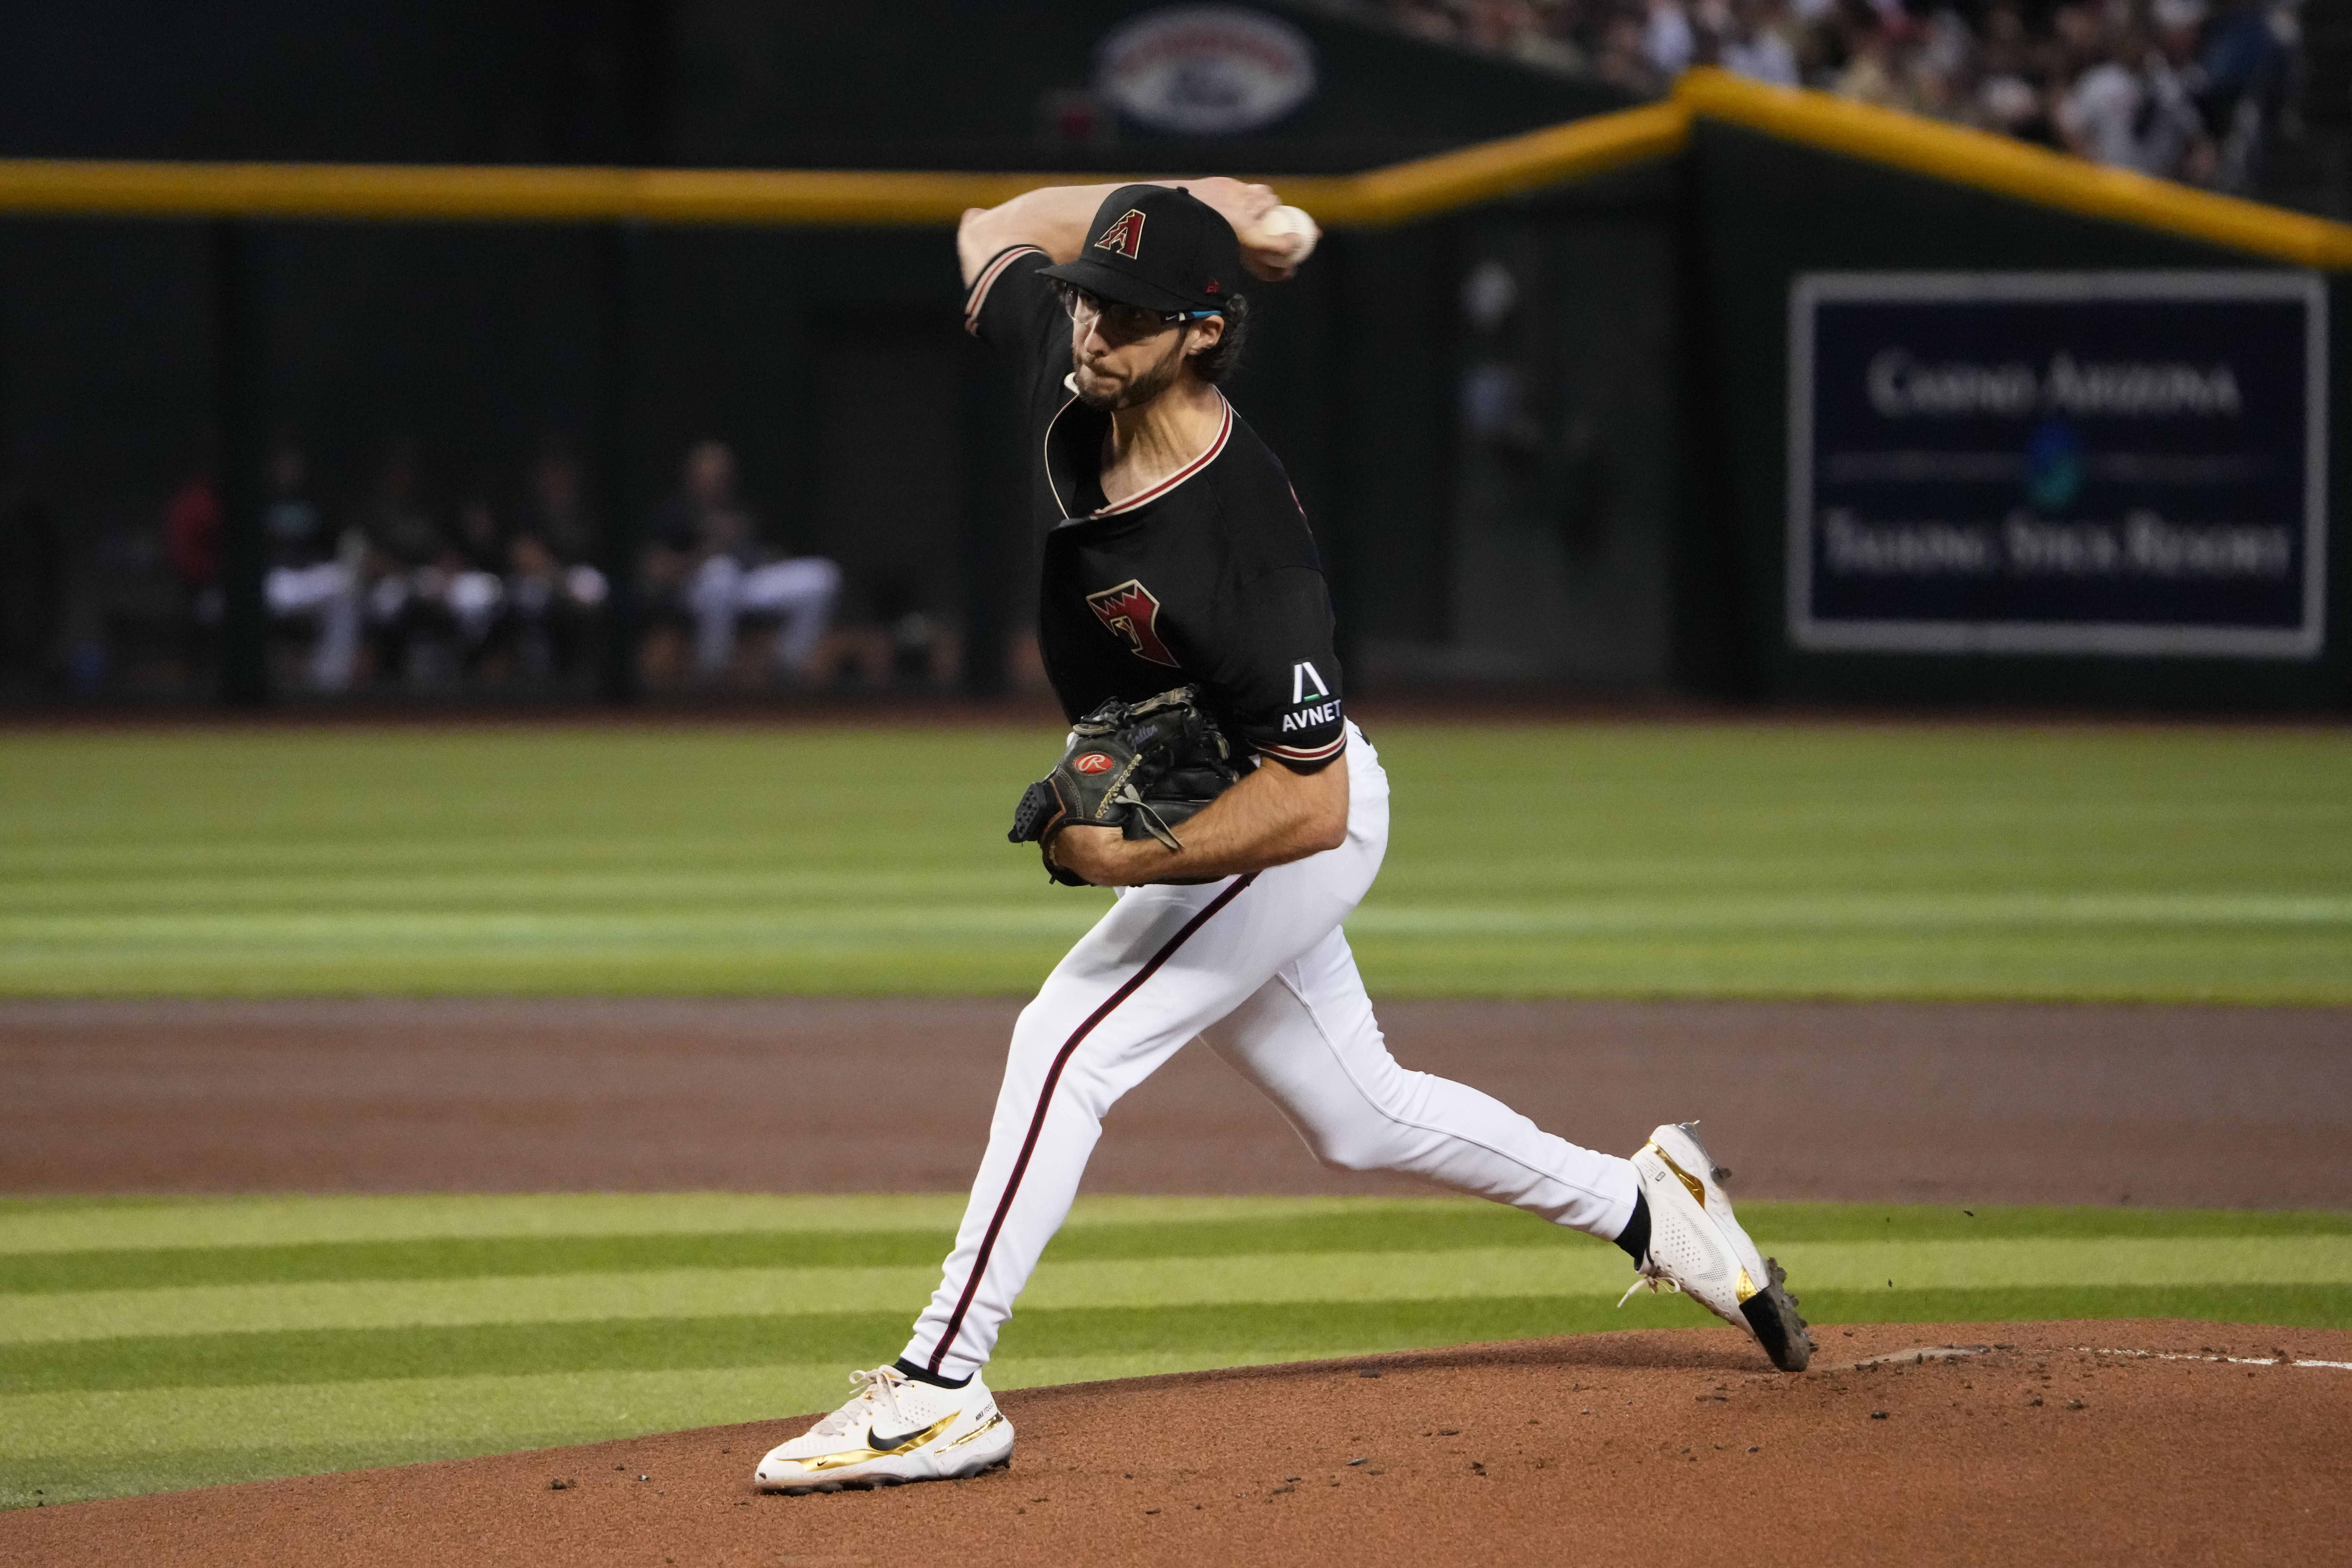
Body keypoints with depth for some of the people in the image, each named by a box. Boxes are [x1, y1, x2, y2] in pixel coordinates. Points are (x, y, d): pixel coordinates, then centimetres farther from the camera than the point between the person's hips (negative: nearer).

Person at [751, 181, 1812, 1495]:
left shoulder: (1240, 542, -37)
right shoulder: (1068, 367, -15)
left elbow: (1310, 804, -33)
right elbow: (993, 229, 8)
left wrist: (1137, 861, -38)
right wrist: (1182, 207, -2)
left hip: (1297, 822, -9)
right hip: (1192, 818, 9)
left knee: (1069, 1042, -20)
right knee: (1360, 1116, 19)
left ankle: (941, 1389, -19)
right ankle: (1648, 1205, 35)